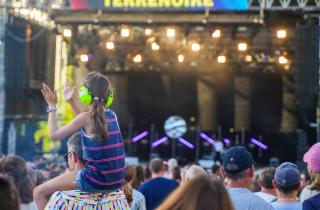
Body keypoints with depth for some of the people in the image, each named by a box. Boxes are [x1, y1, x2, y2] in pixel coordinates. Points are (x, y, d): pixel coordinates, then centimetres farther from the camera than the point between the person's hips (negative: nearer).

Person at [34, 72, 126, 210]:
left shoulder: (85, 117, -10)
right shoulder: (111, 116, 9)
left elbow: (54, 135, 0)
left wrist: (52, 106, 11)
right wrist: (71, 101, 31)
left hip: (96, 180, -8)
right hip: (116, 182, 8)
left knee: (39, 192, 5)